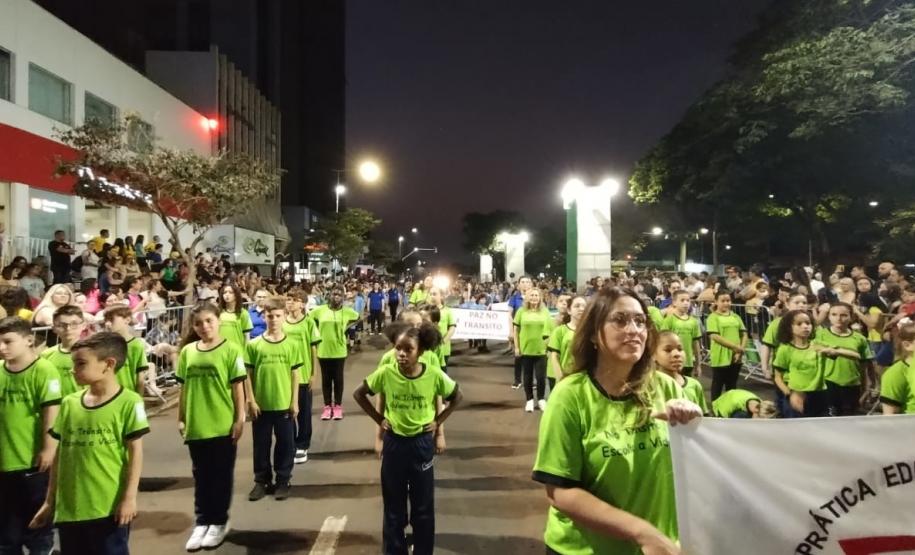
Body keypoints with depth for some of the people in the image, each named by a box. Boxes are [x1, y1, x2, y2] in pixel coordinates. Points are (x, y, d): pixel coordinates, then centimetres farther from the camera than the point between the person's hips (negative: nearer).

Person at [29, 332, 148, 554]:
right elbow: (60, 453, 11)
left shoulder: (129, 402, -10)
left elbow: (135, 452, -9)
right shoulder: (69, 403, 5)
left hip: (109, 507, -5)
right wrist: (49, 501, 13)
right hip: (69, 507, 5)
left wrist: (129, 497, -12)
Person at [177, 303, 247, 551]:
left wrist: (240, 419, -8)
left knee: (221, 475, 9)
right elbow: (184, 388, 9)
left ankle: (219, 522, 23)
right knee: (201, 476, 14)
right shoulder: (187, 351, 3)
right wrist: (181, 419, 9)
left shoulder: (230, 350, -9)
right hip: (195, 425, 4)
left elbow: (238, 387, -7)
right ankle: (202, 522, 27)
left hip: (223, 425, -3)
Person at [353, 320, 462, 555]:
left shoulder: (434, 375, -15)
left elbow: (456, 397, 2)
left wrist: (438, 421, -2)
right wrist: (379, 419, -2)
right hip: (394, 444, 1)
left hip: (421, 444, 0)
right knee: (394, 507, 12)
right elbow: (359, 394, 1)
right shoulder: (385, 373, -14)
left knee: (423, 507, 11)